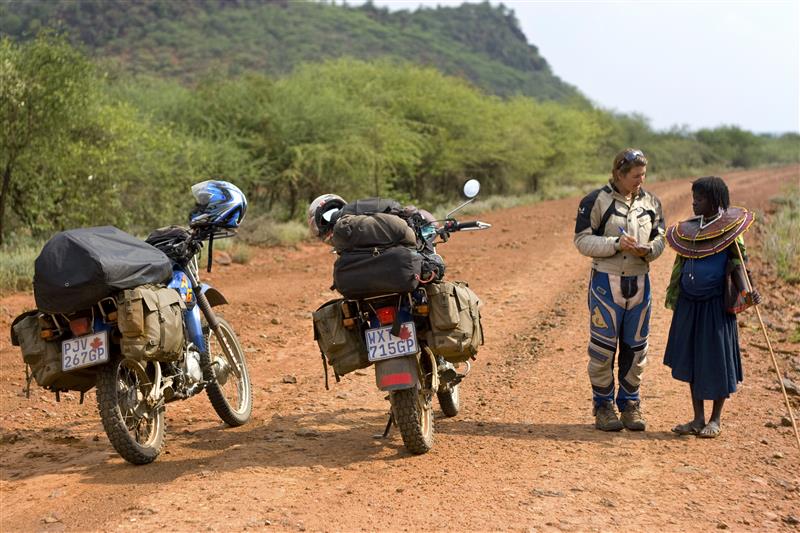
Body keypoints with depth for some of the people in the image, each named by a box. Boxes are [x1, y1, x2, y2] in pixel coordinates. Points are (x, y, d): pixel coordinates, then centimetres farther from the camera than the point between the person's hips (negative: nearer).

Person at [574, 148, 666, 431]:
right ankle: (603, 406, 13)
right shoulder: (596, 201, -7)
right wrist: (615, 244, -20)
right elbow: (582, 240, -8)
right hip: (606, 281, -4)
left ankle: (630, 404, 22)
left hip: (639, 282, 5)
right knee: (603, 347, 1)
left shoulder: (651, 202, 8)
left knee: (636, 347, 10)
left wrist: (648, 250, -10)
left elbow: (659, 238, 13)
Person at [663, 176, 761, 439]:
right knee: (692, 361, 9)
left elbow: (737, 266, -9)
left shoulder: (729, 228, -7)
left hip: (716, 305, -5)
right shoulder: (689, 228, 8)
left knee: (717, 360, 3)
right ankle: (698, 419, 19)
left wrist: (746, 293, -24)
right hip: (689, 304, 6)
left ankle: (716, 419, 17)